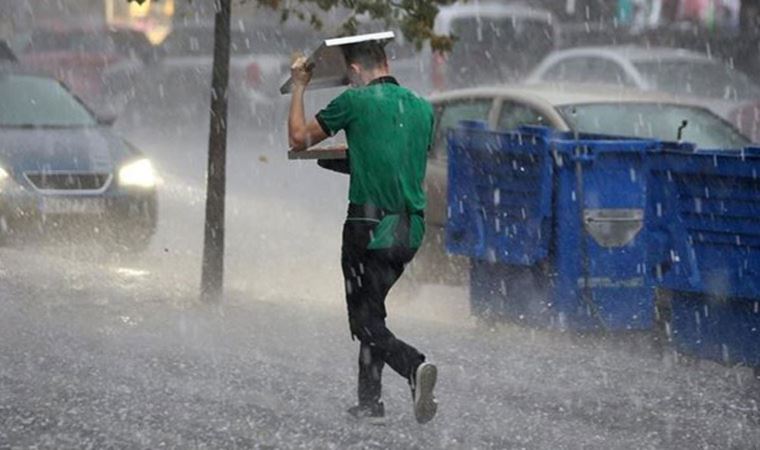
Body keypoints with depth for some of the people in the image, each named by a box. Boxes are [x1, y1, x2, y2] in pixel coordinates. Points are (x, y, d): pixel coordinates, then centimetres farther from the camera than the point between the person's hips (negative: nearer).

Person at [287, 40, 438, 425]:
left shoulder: (356, 101, -6)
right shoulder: (422, 107, 10)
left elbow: (299, 138, 4)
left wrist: (299, 87, 19)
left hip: (370, 226, -6)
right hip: (411, 229, 6)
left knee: (367, 322, -2)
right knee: (372, 309, 20)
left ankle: (415, 366, -27)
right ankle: (369, 400, 20)